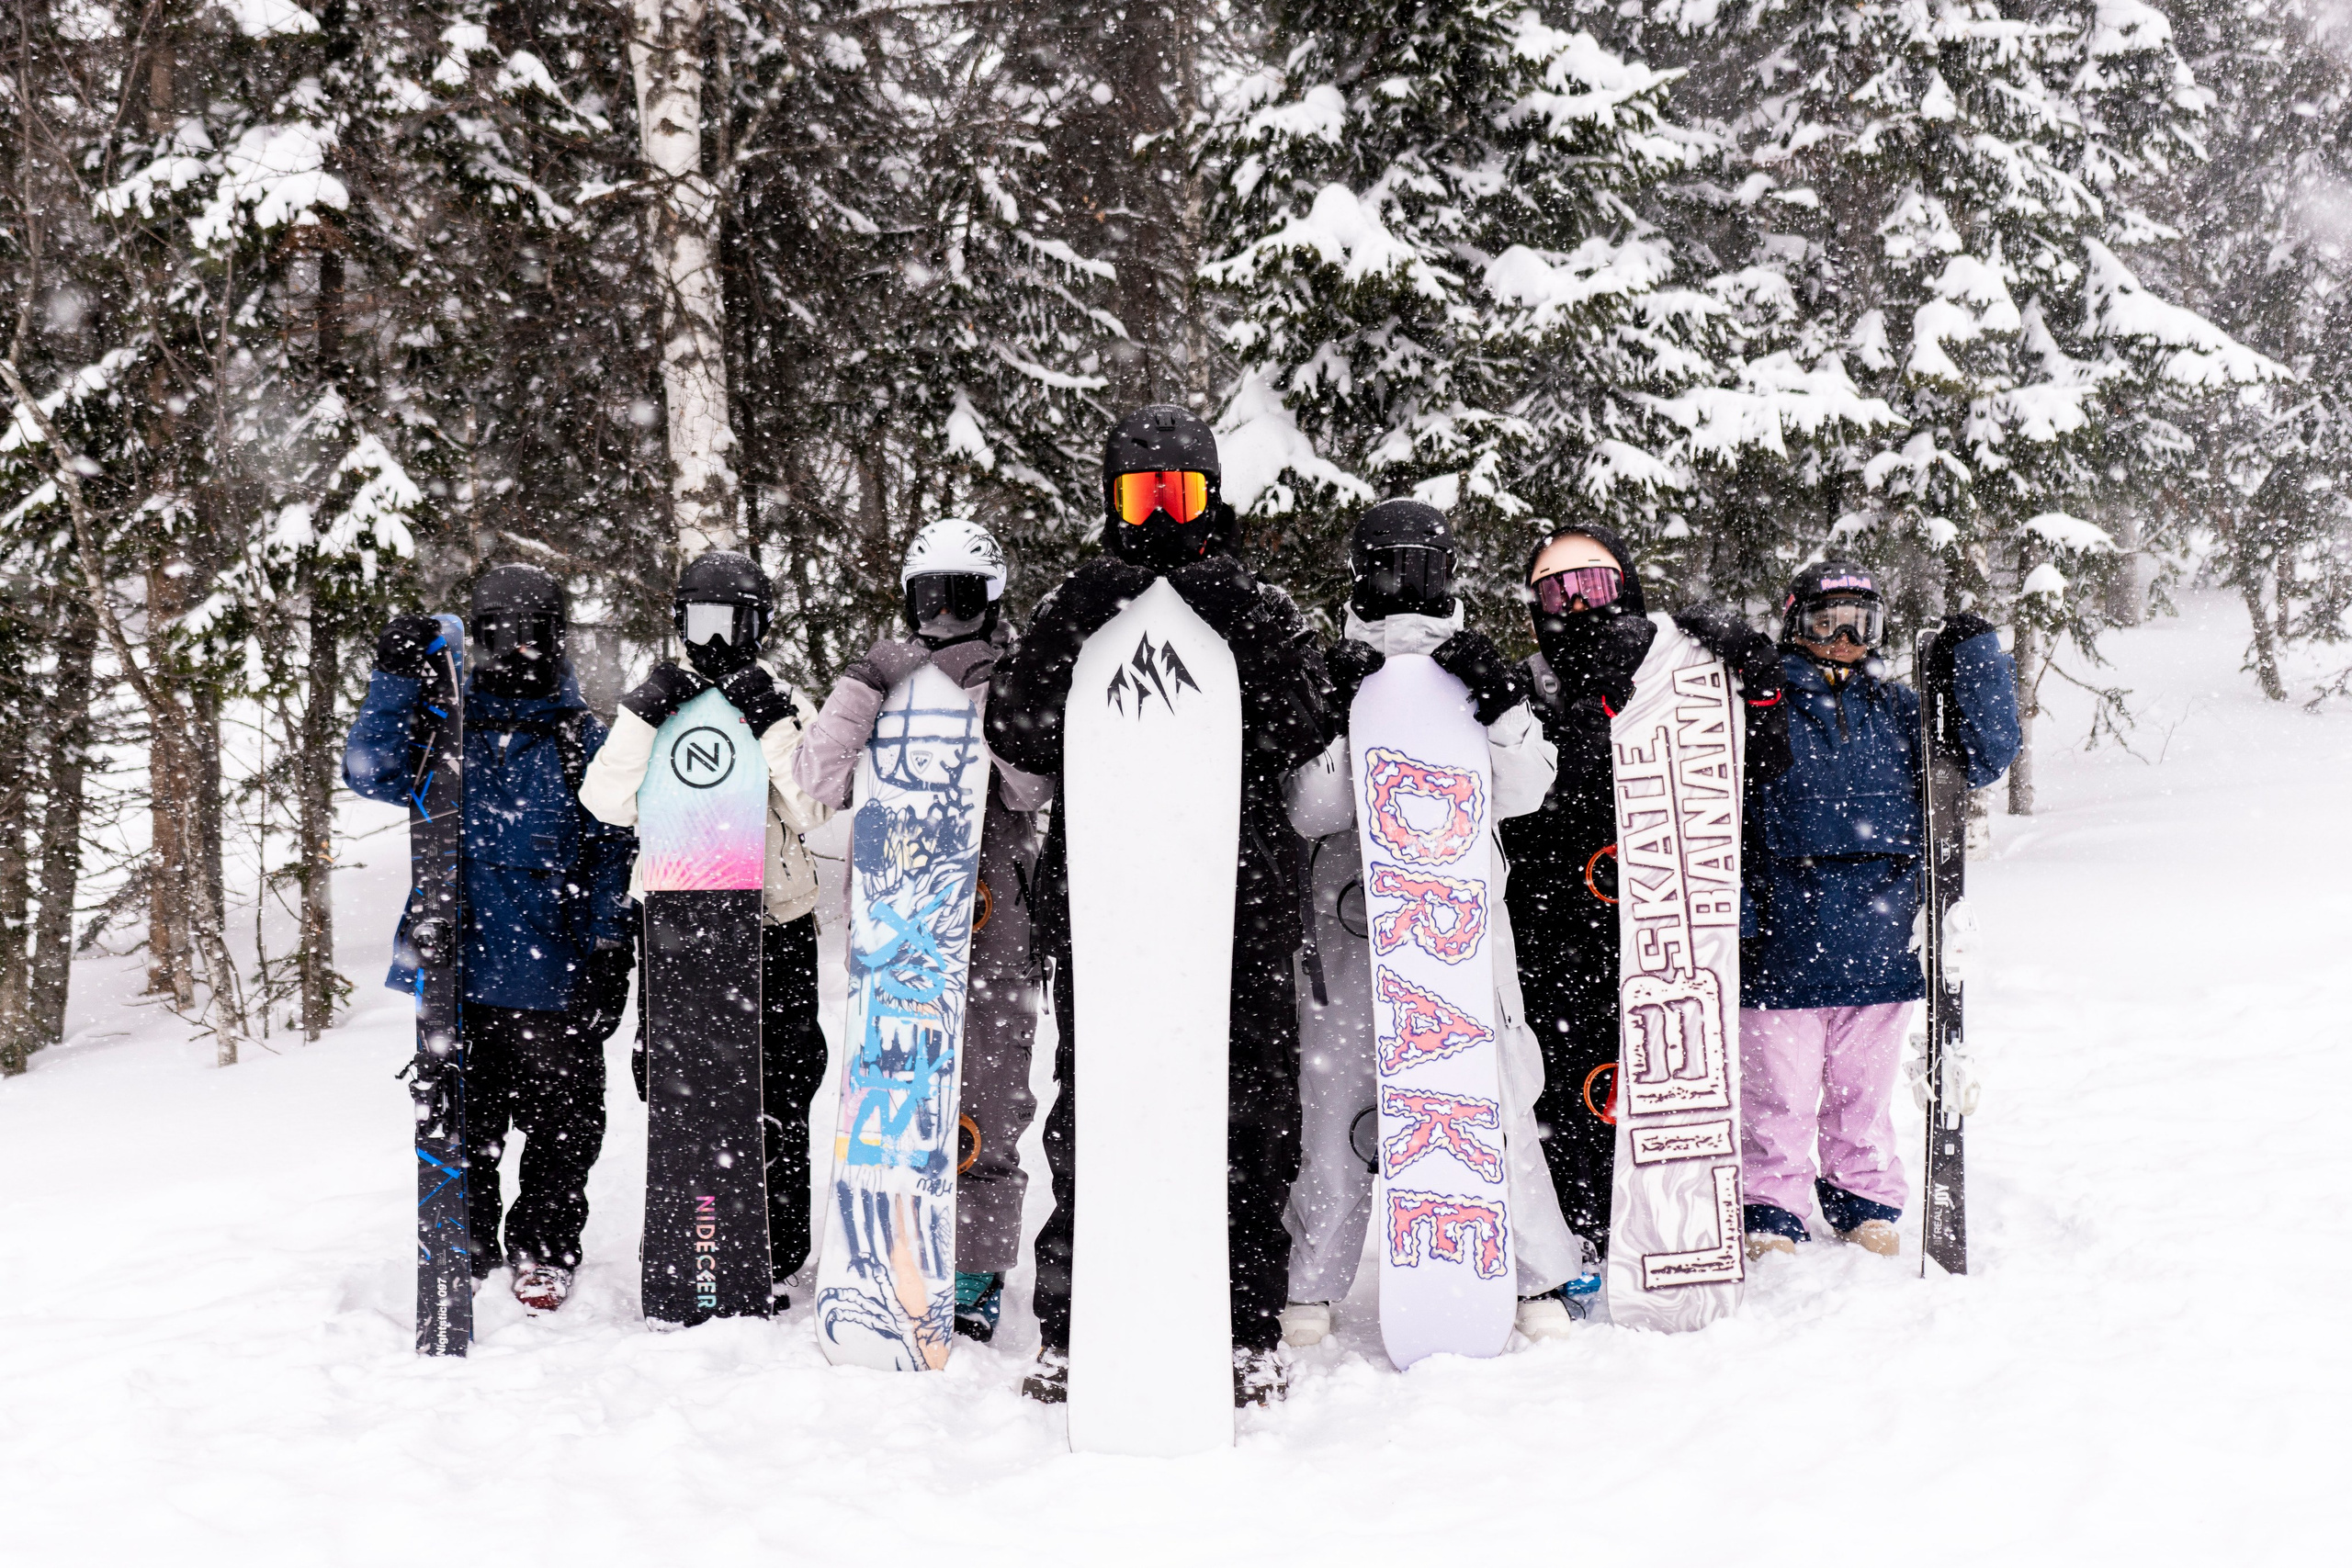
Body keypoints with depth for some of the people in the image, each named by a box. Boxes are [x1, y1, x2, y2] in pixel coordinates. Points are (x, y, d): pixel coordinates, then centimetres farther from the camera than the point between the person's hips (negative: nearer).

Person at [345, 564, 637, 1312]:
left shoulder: (580, 735, 6)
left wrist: (609, 949, -4)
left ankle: (543, 1252, 21)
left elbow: (611, 847, 4)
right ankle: (466, 1249, 23)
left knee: (562, 1119, 4)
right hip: (459, 964, 1)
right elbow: (373, 772, -5)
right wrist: (395, 680, -15)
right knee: (464, 1117, 8)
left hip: (551, 970, -1)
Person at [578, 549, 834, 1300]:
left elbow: (809, 812, -8)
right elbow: (608, 802, -5)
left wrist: (777, 728, -17)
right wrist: (645, 716, -13)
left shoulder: (783, 704, 4)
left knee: (775, 1097, -1)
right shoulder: (655, 702, 9)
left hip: (772, 922, -1)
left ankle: (774, 1260, 7)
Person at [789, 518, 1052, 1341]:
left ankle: (976, 1273, 1)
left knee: (981, 1095, -6)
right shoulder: (884, 680, 12)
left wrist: (987, 699, -16)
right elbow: (819, 781, 0)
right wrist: (863, 684, -11)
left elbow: (1033, 787, -10)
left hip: (990, 922, -3)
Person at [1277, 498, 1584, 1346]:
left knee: (1495, 1095, -6)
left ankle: (1543, 1277, 4)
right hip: (1349, 925, 0)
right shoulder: (1331, 675, 7)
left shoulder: (1477, 673, 10)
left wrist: (1500, 706, -16)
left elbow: (1523, 790, -2)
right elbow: (1307, 809, -4)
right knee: (1336, 1101, 0)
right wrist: (1342, 723, -17)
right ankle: (1311, 1287, 11)